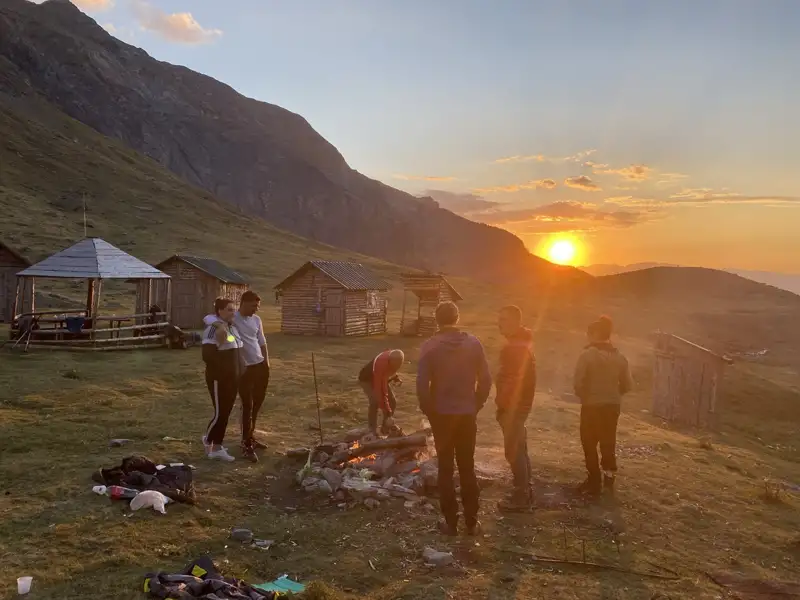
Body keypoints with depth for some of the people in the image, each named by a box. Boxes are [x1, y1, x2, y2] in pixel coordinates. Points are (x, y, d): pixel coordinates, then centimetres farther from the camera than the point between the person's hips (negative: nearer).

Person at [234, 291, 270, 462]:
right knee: (248, 406, -5)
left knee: (257, 404, 15)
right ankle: (247, 445, 1)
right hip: (244, 369, -7)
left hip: (260, 366, 7)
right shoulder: (232, 319, -12)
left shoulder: (256, 319, 10)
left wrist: (266, 361, 15)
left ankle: (251, 436, 31)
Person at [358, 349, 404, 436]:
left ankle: (386, 428, 12)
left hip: (381, 379, 7)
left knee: (393, 401, -1)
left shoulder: (395, 358, -22)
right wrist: (387, 412, -43)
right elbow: (381, 391, -44)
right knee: (375, 402, -28)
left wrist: (395, 376, -9)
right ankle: (372, 431, -18)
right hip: (367, 379, -7)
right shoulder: (381, 365, -44)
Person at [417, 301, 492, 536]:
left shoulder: (430, 347, -9)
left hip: (442, 414, -2)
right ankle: (471, 521, 18)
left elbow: (422, 385, -13)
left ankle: (450, 522, 13)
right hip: (467, 414, 2)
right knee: (468, 467, 12)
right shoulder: (473, 343, -3)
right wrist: (476, 405, 10)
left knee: (445, 468, 9)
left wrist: (429, 411, 2)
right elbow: (485, 380, -2)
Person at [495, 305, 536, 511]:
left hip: (513, 405, -11)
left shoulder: (517, 346, -19)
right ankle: (525, 492, 24)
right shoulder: (520, 342, 15)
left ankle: (521, 497, 1)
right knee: (519, 449, 16)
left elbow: (515, 379, -25)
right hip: (518, 404, 11)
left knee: (513, 450, -5)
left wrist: (502, 403, -21)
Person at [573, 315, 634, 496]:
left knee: (590, 444, 8)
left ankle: (594, 482, 10)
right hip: (612, 406, 5)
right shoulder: (619, 356, 2)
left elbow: (578, 382, -18)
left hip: (592, 406, -5)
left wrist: (584, 397, 1)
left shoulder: (587, 354, -14)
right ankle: (609, 478, 26)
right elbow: (627, 384, 3)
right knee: (608, 443, 19)